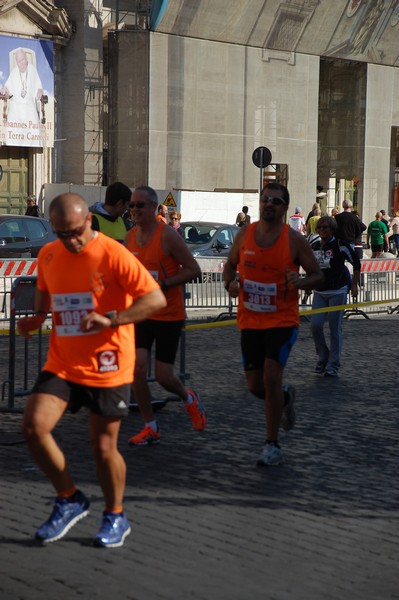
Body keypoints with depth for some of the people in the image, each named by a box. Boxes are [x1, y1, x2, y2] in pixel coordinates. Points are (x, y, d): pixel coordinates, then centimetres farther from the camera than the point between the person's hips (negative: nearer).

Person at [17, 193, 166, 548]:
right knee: (33, 426, -13)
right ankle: (70, 500, 9)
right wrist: (36, 319, 2)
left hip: (106, 368, -5)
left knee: (103, 447, 2)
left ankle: (116, 518, 27)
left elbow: (156, 298, -17)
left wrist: (110, 319, -27)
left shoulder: (113, 255, -14)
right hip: (62, 365, 5)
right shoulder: (48, 256, 5)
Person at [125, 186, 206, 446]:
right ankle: (151, 427, 7)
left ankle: (189, 398, 33)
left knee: (163, 376, -2)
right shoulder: (130, 237, 5)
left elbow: (194, 270, -13)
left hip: (169, 315, -5)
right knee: (137, 369, -8)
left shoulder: (167, 235, -13)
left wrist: (164, 284, -20)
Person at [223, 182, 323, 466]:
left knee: (271, 377, -15)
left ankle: (273, 445, -1)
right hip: (250, 321, 4)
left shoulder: (295, 240, -7)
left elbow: (318, 275, -1)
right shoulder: (244, 234, 1)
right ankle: (285, 397, 43)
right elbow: (231, 264, 16)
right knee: (255, 386, 7)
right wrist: (230, 283, -6)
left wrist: (300, 282, -23)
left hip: (282, 320, -4)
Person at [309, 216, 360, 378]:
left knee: (335, 328, -1)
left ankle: (333, 366, 8)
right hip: (319, 292, 5)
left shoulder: (341, 245, -8)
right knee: (315, 325, -6)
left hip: (337, 292, -5)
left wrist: (354, 285, -2)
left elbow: (356, 263, 0)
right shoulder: (314, 247, 8)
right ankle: (322, 358, 15)